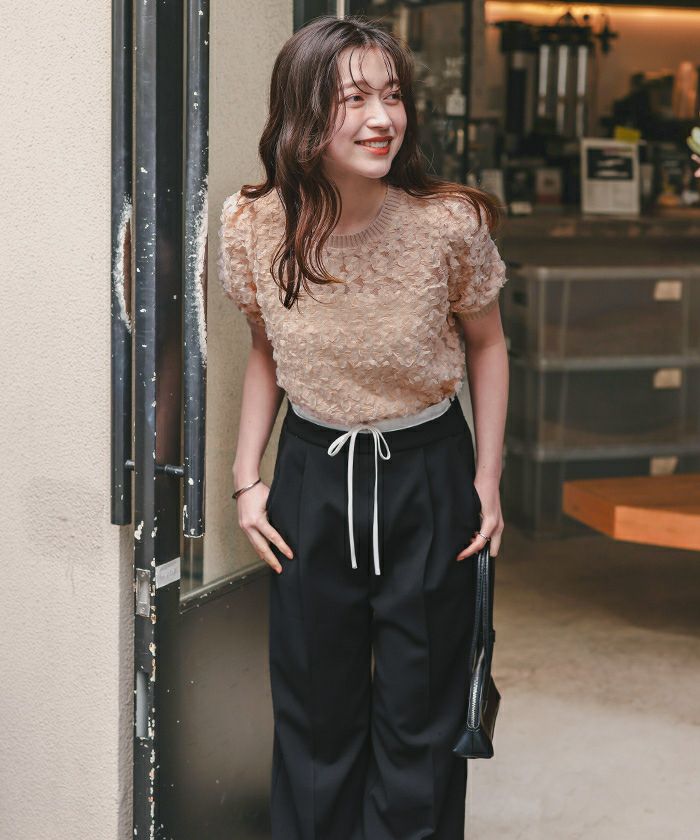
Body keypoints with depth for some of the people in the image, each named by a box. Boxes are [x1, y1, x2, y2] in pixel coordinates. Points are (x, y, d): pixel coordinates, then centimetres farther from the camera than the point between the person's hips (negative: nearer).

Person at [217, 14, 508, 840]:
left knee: (420, 711, 9)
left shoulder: (450, 223, -19)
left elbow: (485, 343, -1)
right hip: (313, 473, 2)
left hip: (429, 474, -1)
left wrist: (488, 481, -1)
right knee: (315, 709, 13)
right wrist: (246, 477, 1)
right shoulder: (253, 226, -13)